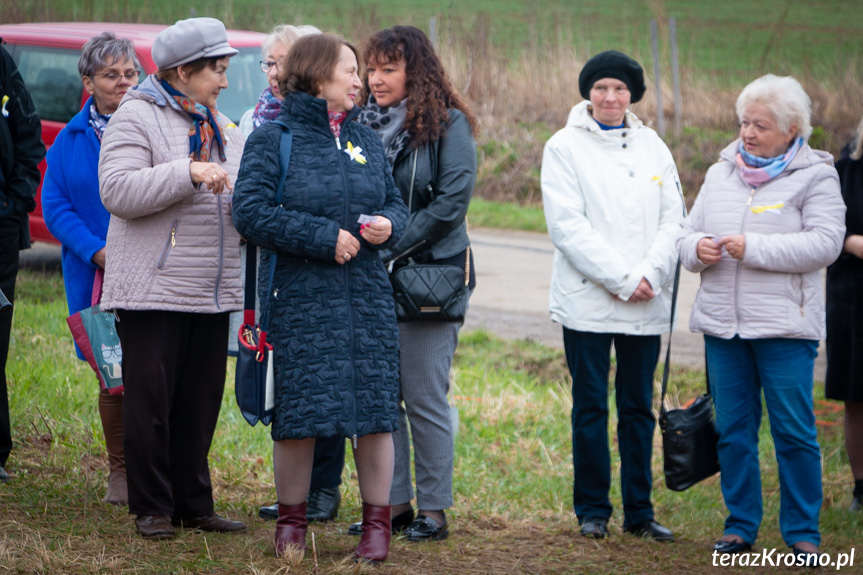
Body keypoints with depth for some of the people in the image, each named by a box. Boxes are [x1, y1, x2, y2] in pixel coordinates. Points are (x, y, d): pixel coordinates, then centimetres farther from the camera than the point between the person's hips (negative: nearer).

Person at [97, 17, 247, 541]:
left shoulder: (222, 128, 18)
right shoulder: (136, 118, -6)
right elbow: (118, 191, -18)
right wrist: (188, 173, -22)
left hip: (213, 294, 7)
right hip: (154, 290, -7)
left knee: (202, 400, 9)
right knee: (151, 401, -2)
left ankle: (194, 503, 18)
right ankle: (152, 508, 8)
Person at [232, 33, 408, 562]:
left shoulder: (367, 140, 14)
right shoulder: (273, 139, -2)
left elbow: (396, 202, 20)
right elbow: (250, 211, -11)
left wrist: (388, 224, -5)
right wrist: (323, 237, -14)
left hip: (367, 297, 4)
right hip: (301, 299, -4)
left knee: (376, 407, 0)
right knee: (299, 409, -1)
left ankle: (377, 522, 11)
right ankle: (292, 521, 16)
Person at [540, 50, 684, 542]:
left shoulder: (652, 146, 11)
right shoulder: (565, 147, 0)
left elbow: (674, 218, 6)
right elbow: (568, 226, -9)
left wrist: (649, 275, -9)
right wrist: (621, 278, -14)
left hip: (647, 302, 3)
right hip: (587, 299, -3)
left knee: (639, 408, 7)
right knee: (591, 407, 1)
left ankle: (639, 510, 14)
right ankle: (592, 509, 12)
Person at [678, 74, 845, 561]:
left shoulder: (814, 177, -2)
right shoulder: (721, 174, 15)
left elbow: (824, 243, -14)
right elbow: (690, 232, 18)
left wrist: (755, 248, -19)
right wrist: (697, 248, -6)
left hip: (785, 326, -5)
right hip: (722, 323, 5)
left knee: (794, 430, -3)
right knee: (734, 429, 9)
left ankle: (803, 532, 7)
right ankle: (741, 525, 19)